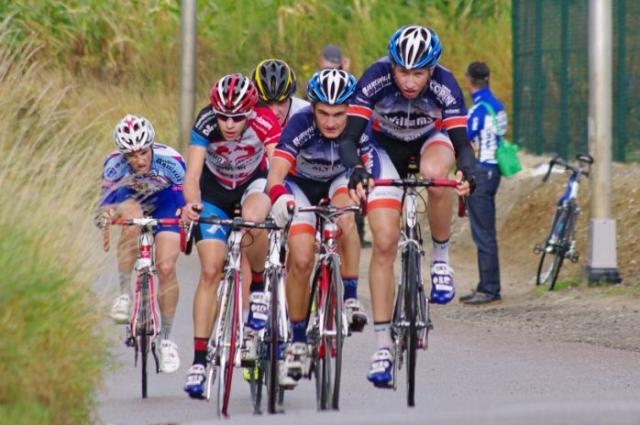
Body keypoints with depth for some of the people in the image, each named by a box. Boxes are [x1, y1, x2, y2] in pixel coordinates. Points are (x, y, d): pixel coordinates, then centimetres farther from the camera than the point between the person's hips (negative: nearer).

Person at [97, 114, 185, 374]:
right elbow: (105, 202, -26)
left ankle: (166, 339, 2)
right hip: (132, 200, 1)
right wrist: (105, 214, -50)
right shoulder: (115, 166, -31)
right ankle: (125, 294, -26)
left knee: (166, 268, -15)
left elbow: (187, 198, -28)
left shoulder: (170, 162, -34)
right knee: (132, 219, -38)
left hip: (166, 202, 0)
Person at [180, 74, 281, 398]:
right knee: (211, 270, -12)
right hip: (215, 190, 1)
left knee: (252, 219, -37)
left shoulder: (265, 123, -31)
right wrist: (192, 202, -57)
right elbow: (192, 175, -36)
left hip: (255, 182, -1)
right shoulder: (205, 125, -30)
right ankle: (199, 359, -8)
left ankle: (259, 286, -10)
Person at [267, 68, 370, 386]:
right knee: (301, 260, -17)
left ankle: (350, 298, -20)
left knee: (345, 218, -34)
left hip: (339, 181, 1)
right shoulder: (300, 125, -33)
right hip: (300, 185, -1)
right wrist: (280, 201, -62)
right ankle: (298, 341, 0)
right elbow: (275, 174, -42)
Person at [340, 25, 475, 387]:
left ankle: (441, 258, -15)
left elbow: (461, 142, -33)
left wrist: (467, 171, -54)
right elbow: (349, 138, -33)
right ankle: (383, 346, -8)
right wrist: (356, 171, -53)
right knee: (385, 243, -13)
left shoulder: (444, 85, -31)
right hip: (386, 149, 0)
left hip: (431, 141, 0)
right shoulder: (375, 79, -31)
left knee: (435, 174, -39)